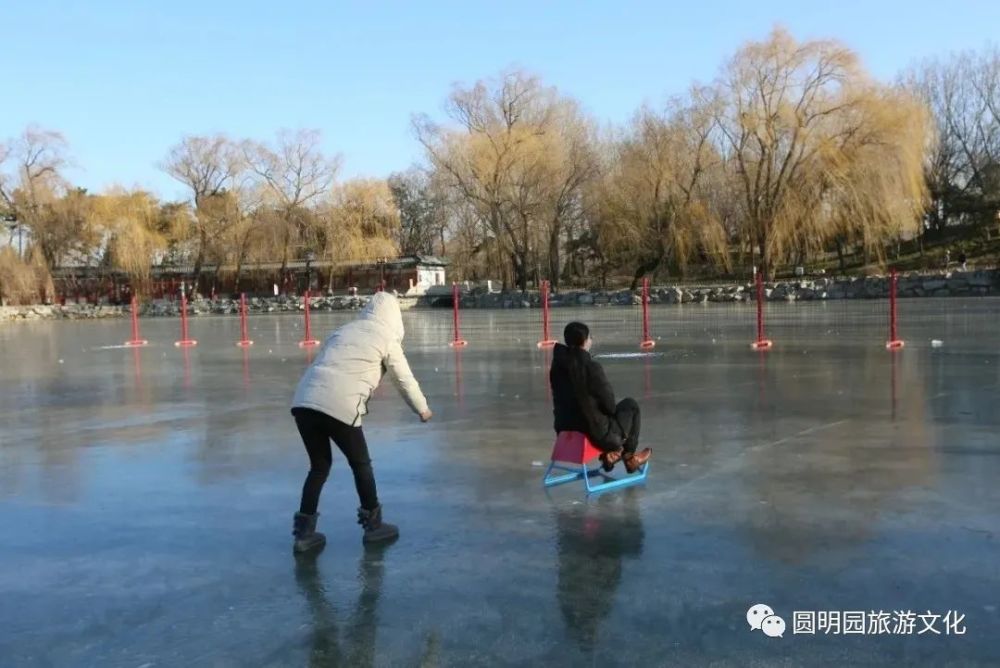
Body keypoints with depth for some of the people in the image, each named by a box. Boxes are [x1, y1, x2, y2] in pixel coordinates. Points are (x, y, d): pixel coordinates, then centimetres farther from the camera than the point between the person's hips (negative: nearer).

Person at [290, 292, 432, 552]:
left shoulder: (343, 330, 24)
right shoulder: (387, 339, 9)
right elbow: (405, 380, 16)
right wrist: (423, 409, 31)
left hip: (304, 402, 6)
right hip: (339, 408, -5)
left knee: (320, 465, 21)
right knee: (360, 464, 16)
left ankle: (304, 531, 19)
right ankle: (373, 525, 28)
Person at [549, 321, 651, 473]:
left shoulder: (557, 365, -3)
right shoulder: (591, 367, -23)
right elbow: (608, 401, -13)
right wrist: (612, 410, 12)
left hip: (565, 426, 7)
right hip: (595, 431, -7)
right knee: (631, 405, 18)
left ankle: (609, 454, 37)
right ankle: (629, 456, 31)